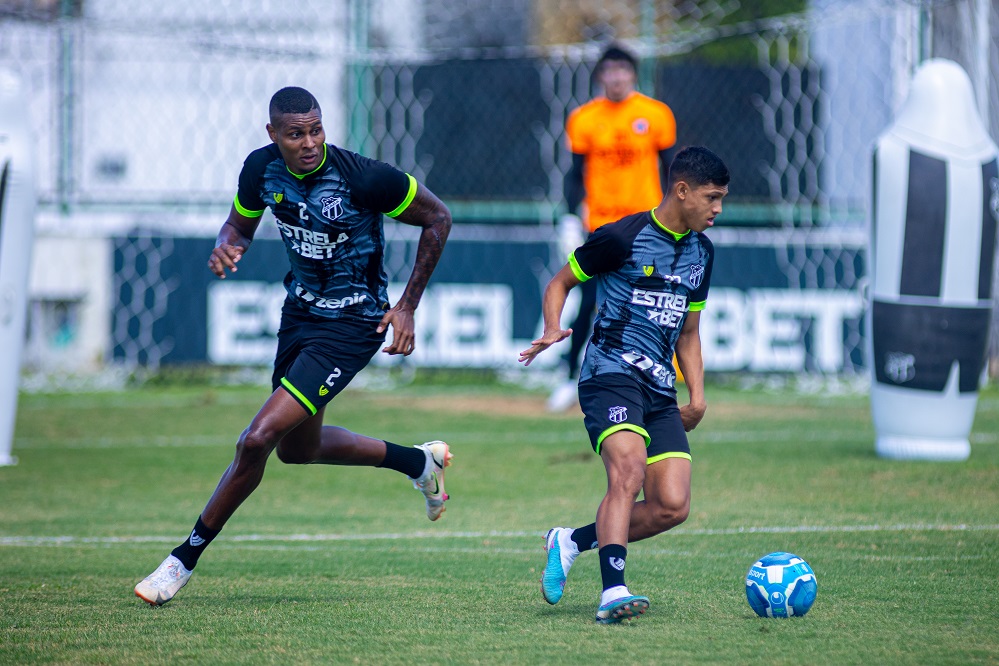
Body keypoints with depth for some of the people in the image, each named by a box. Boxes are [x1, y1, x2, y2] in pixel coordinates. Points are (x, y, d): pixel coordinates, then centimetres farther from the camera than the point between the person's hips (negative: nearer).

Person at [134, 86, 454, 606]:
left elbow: (437, 218, -11)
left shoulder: (364, 177, -25)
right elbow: (240, 223, 11)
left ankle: (185, 558, -1)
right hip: (300, 308, 8)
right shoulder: (261, 169, -9)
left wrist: (407, 306, -9)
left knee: (259, 438, -16)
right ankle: (419, 462, 43)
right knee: (297, 448, 22)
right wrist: (227, 246, -15)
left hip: (352, 324, -8)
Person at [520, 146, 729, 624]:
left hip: (660, 391, 7)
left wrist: (697, 395, 15)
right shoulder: (623, 238, -5)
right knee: (628, 471, -30)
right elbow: (560, 282, 5)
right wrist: (552, 330, -13)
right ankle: (613, 592, -37)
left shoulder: (700, 252, 17)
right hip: (611, 373, -7)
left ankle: (571, 541, 10)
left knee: (672, 506, -9)